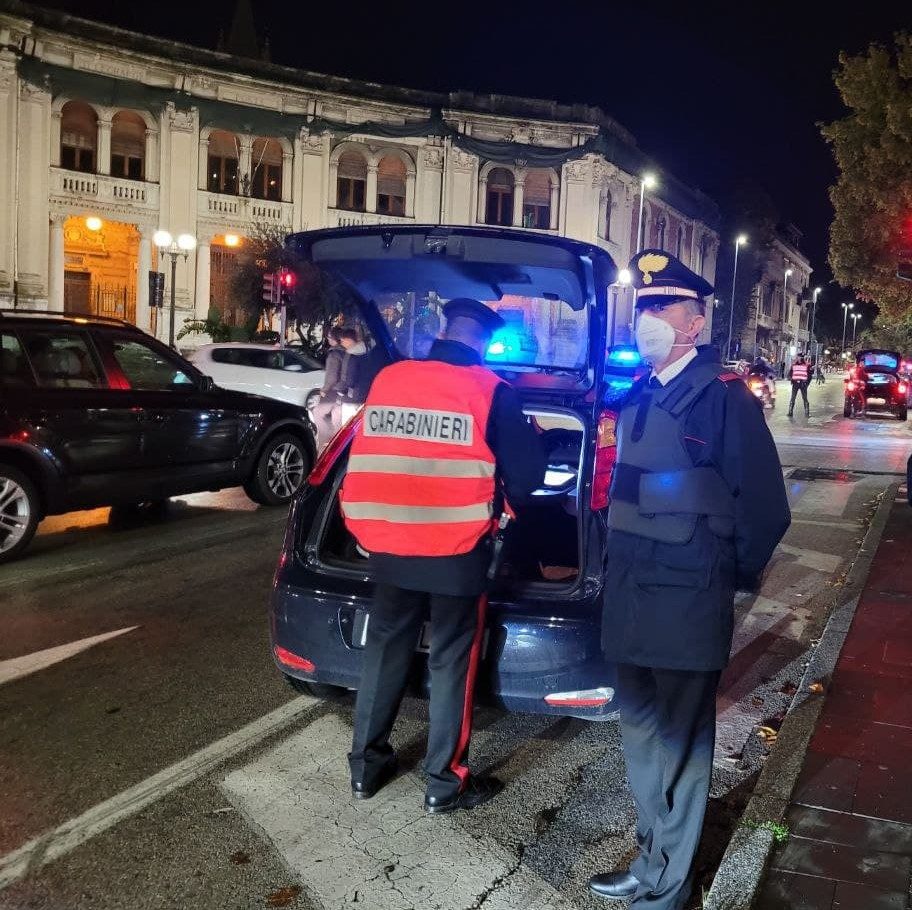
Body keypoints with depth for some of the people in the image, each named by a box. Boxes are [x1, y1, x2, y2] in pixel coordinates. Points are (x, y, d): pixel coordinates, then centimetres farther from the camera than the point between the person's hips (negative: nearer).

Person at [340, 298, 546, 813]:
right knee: (452, 660, 8)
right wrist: (507, 501, 18)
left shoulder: (387, 379, 3)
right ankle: (445, 783, 17)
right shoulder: (490, 392, -9)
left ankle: (366, 765, 28)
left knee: (386, 648, 17)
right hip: (456, 551, -4)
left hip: (387, 543, 4)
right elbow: (526, 473, -3)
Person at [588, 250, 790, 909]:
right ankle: (654, 855, 39)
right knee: (640, 728, 20)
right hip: (629, 598, 8)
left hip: (686, 604, -8)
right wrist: (617, 569, 14)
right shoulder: (637, 396, 10)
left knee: (679, 743, 6)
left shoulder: (723, 396, -13)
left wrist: (732, 576, 0)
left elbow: (764, 508, -11)